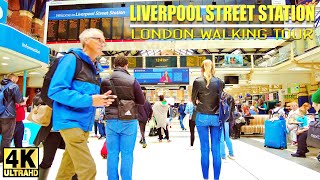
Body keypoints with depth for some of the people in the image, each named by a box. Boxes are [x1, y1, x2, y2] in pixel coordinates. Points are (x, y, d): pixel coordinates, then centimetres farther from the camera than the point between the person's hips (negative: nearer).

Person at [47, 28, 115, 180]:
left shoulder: (94, 67, 16)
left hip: (84, 124, 9)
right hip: (70, 121, -8)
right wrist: (89, 100, -22)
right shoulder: (72, 59, -9)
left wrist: (101, 100, 1)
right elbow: (55, 91, -17)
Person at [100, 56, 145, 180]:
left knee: (112, 153, 11)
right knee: (127, 154, 6)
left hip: (111, 121, 3)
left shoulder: (105, 81, -1)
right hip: (128, 121, -2)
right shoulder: (132, 81, -9)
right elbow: (141, 102, -2)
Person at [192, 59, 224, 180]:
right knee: (216, 149, 8)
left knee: (204, 148, 6)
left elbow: (194, 100, 4)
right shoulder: (219, 82, -1)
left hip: (202, 117, -1)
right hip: (216, 117, 2)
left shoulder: (197, 81, -6)